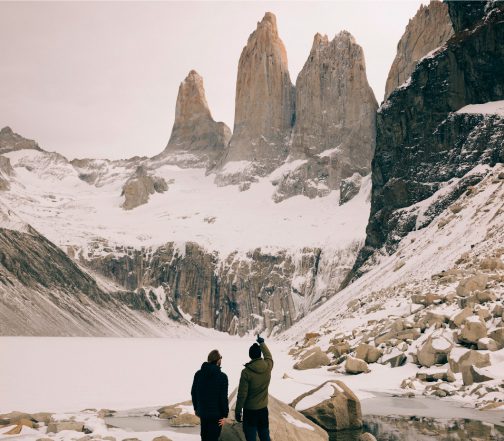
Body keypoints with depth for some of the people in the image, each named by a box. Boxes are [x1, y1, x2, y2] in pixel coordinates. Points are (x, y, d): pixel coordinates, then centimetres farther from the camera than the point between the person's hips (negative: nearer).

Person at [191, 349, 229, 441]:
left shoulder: (198, 374, -1)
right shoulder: (222, 376, -17)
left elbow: (193, 392, 6)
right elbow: (223, 398, -16)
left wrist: (196, 408, 18)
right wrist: (224, 415, -7)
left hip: (202, 411, 5)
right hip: (216, 413, -5)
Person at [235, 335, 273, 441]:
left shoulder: (246, 372, -20)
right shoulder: (268, 366, -9)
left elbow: (242, 394, -15)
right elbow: (268, 356, 16)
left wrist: (238, 412, -5)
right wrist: (262, 343, 31)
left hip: (250, 410, -4)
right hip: (263, 409, 4)